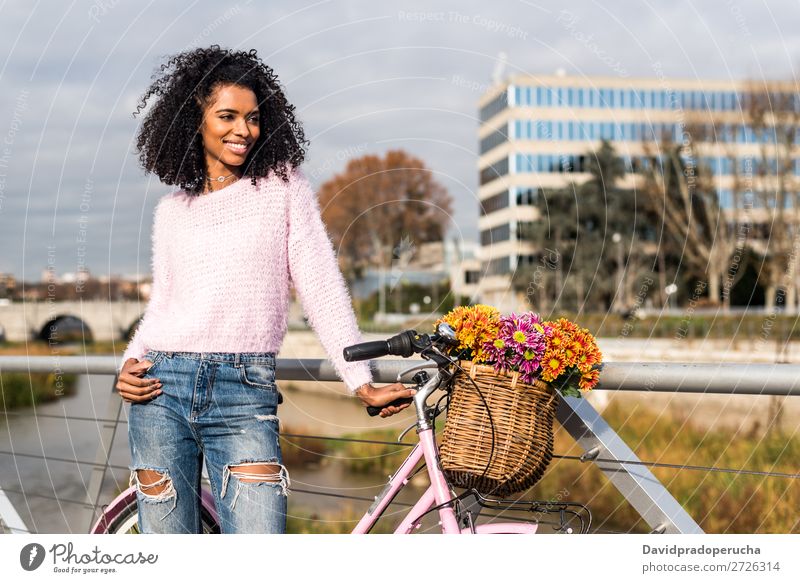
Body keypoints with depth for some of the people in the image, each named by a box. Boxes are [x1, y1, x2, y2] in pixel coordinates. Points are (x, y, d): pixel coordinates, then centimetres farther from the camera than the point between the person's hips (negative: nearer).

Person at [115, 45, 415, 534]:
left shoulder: (283, 186, 7)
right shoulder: (172, 210, 15)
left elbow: (321, 287, 2)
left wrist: (361, 381, -6)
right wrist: (130, 362, 0)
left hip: (245, 394, -2)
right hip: (163, 386, 3)